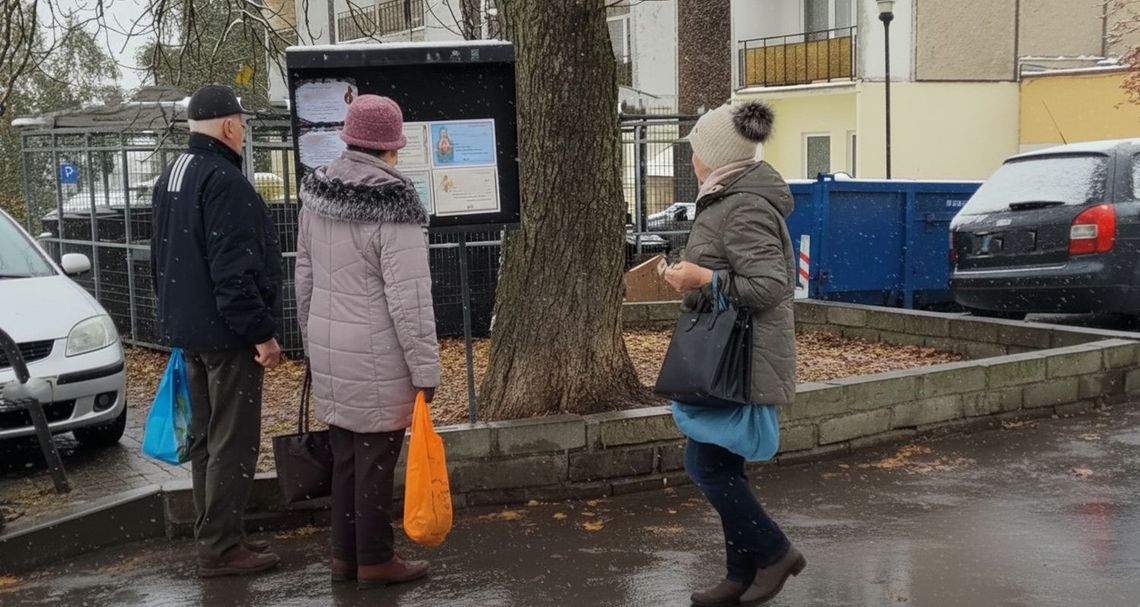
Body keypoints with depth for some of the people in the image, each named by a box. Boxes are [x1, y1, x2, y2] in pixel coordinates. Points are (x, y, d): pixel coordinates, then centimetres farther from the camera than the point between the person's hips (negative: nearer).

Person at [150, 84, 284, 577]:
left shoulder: (172, 176, 14)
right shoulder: (222, 179, -18)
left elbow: (163, 258, 20)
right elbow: (234, 269, -24)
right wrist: (260, 331, -20)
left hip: (189, 327, 10)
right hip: (225, 331, -10)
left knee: (206, 436, 15)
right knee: (233, 442, -4)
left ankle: (213, 535, 23)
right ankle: (220, 547, -1)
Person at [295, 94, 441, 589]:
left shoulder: (316, 194, 5)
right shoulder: (393, 206, -18)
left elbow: (304, 274, 12)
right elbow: (409, 298, -18)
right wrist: (425, 367, -12)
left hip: (328, 347, 7)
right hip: (376, 353, -7)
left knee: (344, 452, 16)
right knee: (375, 457, 4)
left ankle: (345, 555, 26)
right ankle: (375, 560, 15)